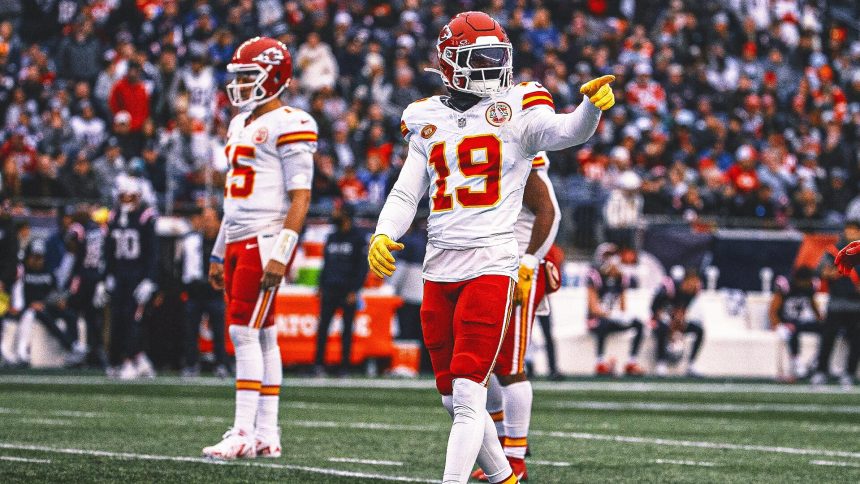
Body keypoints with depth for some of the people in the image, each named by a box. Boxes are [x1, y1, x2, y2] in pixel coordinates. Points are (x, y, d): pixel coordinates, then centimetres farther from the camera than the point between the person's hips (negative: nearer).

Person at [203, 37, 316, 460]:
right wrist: (219, 254, 23)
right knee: (261, 337, 9)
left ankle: (244, 434, -13)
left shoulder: (286, 126, -11)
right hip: (238, 241, 9)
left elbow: (300, 198, -16)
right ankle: (267, 435, 10)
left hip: (265, 240, -9)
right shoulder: (242, 125, 18)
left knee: (245, 332, -12)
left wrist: (280, 254, -22)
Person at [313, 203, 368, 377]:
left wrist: (354, 291, -12)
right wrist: (321, 288, 12)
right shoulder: (331, 238, 15)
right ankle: (319, 364, 1)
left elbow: (363, 267, -6)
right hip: (329, 290, 5)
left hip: (347, 291, -5)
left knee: (347, 330, 1)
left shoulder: (358, 238, -2)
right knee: (323, 327, -2)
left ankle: (345, 366, 5)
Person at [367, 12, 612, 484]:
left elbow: (565, 131, -19)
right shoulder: (428, 120, 12)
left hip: (491, 266, -5)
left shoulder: (516, 110, 0)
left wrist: (591, 105, -40)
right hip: (438, 268, 5)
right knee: (454, 399, 11)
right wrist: (383, 235, -6)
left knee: (467, 393, -13)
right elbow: (405, 194, 12)